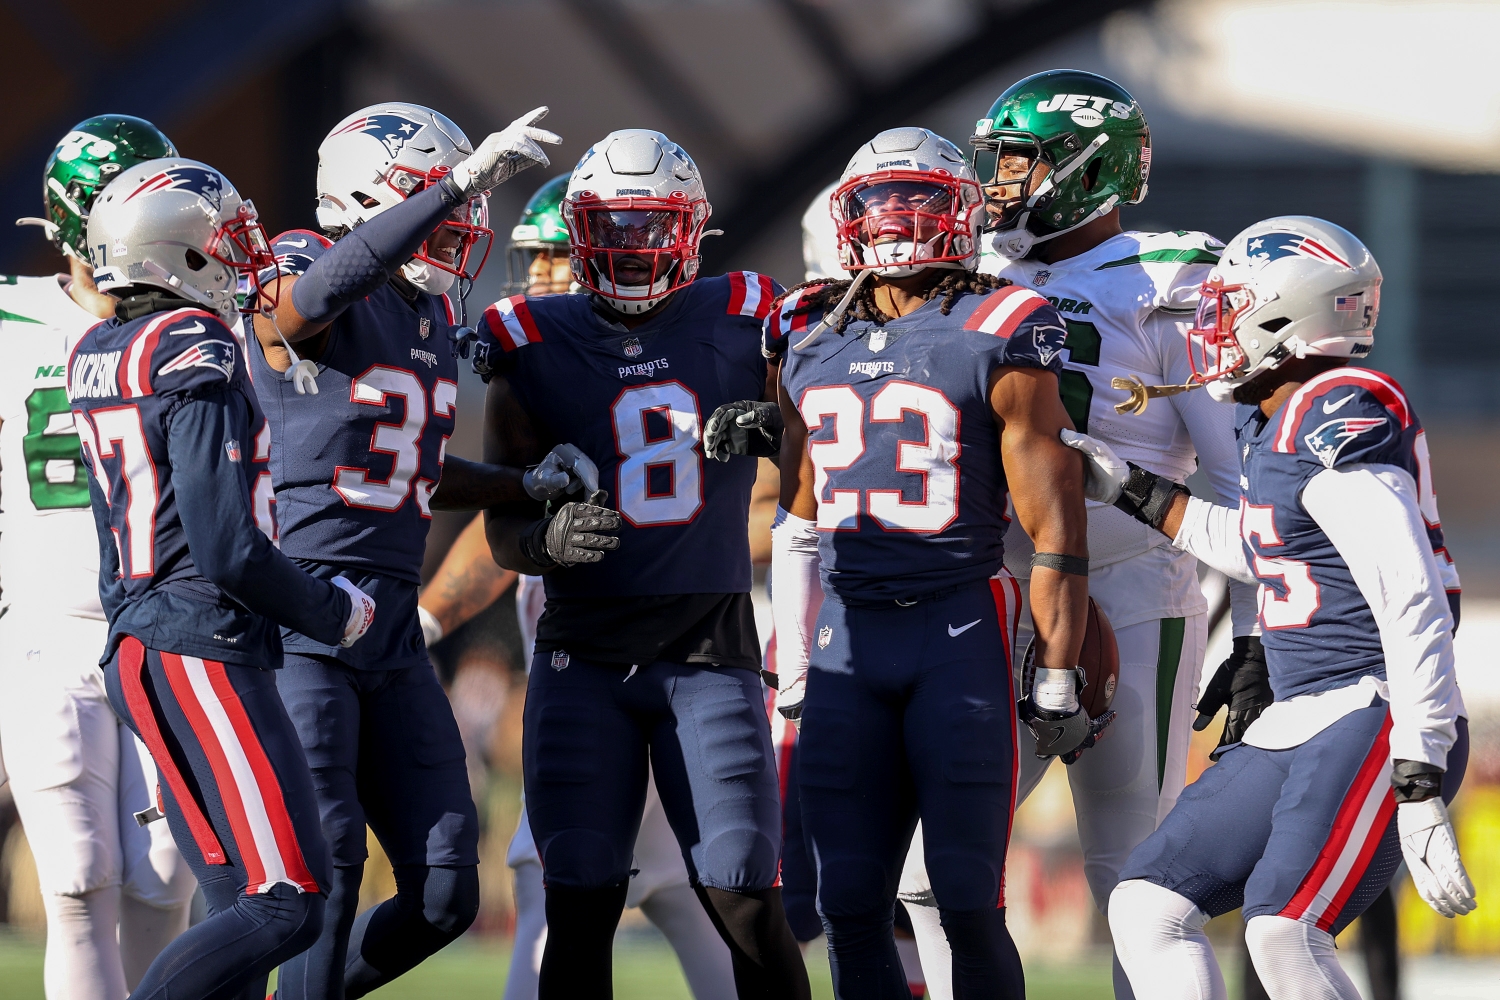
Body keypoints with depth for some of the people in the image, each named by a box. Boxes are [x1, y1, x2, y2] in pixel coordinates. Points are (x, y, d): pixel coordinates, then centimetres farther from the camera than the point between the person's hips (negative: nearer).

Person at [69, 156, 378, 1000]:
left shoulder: (98, 356, 11)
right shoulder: (198, 356, -14)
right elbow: (227, 548, -17)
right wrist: (330, 612, -4)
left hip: (138, 645, 9)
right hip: (203, 653, -9)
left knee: (240, 906, 11)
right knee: (285, 906, -10)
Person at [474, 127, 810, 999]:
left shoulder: (742, 328, 3)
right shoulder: (535, 347, 3)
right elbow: (503, 528, 5)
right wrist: (548, 539, -17)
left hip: (710, 655, -1)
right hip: (584, 656, 1)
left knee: (745, 901, -7)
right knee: (582, 903, -3)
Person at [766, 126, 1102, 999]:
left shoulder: (998, 337, -5)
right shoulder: (812, 340, 13)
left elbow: (1054, 524, -6)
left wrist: (1057, 678, -8)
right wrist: (793, 666, 17)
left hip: (962, 631, -5)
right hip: (847, 633, 5)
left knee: (967, 901, -6)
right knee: (850, 906, 3)